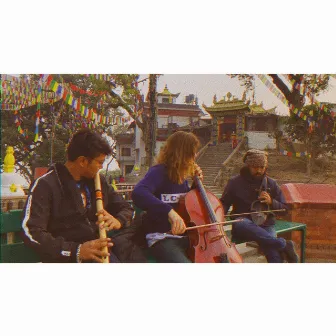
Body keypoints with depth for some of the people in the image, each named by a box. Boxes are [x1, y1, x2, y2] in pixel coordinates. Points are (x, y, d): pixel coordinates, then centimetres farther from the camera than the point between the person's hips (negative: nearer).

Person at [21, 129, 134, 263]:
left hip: (101, 255, 5)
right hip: (65, 258, -5)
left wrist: (119, 220, -2)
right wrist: (76, 250, -23)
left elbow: (126, 208, 23)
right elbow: (31, 232, -13)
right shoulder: (46, 185, -3)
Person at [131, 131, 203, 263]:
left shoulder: (181, 176, 12)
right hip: (162, 238, -7)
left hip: (185, 236, 8)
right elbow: (138, 194, -32)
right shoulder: (159, 171, -11)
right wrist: (169, 211, -42)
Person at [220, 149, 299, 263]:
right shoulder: (235, 182, 6)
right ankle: (284, 244, -34)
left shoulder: (271, 184, 13)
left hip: (265, 225, 1)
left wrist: (271, 202, -4)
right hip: (244, 221, -1)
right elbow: (224, 203, 11)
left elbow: (284, 208, 17)